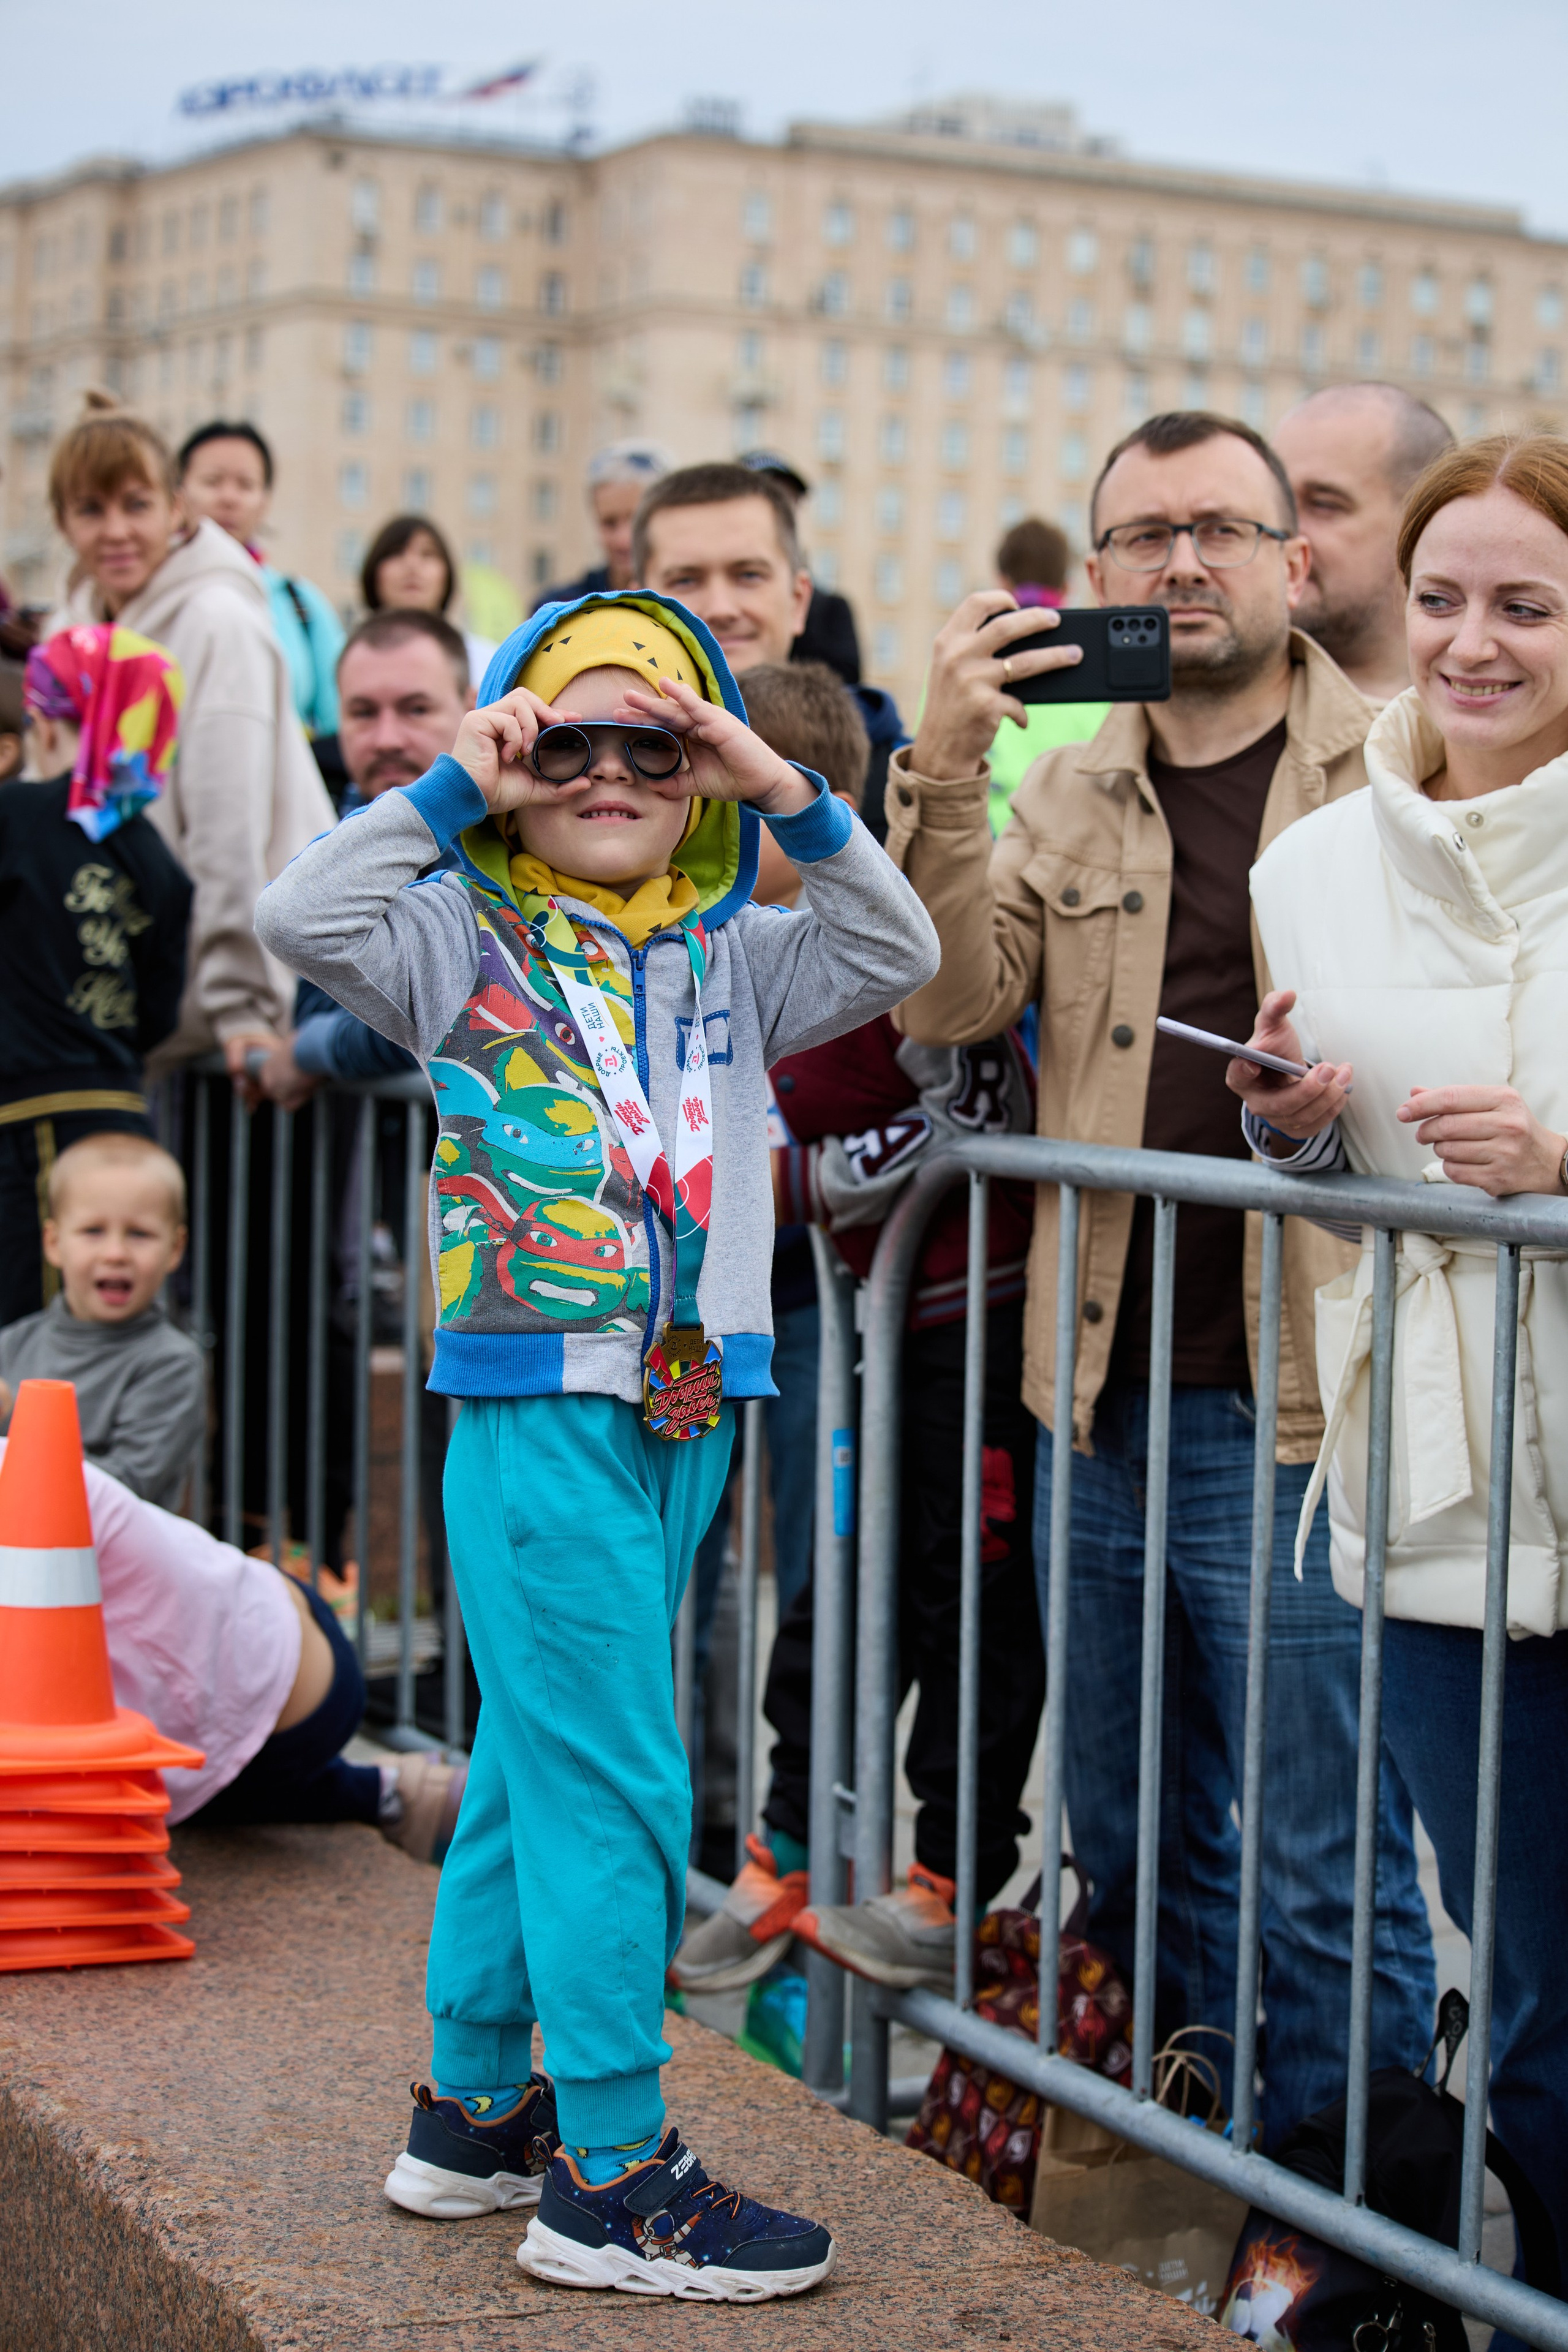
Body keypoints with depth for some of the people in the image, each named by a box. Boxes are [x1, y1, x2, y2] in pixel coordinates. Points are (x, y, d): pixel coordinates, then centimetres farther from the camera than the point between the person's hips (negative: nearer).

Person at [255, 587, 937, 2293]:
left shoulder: (728, 959, 12)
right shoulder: (468, 938, -1)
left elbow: (896, 957, 2)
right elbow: (303, 916, -15)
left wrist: (792, 800, -7)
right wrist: (451, 790, -15)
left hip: (686, 1404, 6)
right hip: (538, 1402, -6)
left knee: (537, 1765, 16)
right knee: (613, 1785, -7)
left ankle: (472, 2111, 28)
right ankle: (612, 2178, 1)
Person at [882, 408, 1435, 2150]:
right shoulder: (1066, 792, 12)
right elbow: (949, 1004, -2)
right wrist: (943, 770, -13)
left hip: (1292, 1408, -5)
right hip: (1102, 1398, 5)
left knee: (1320, 1871, 1)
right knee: (1127, 1847, 17)